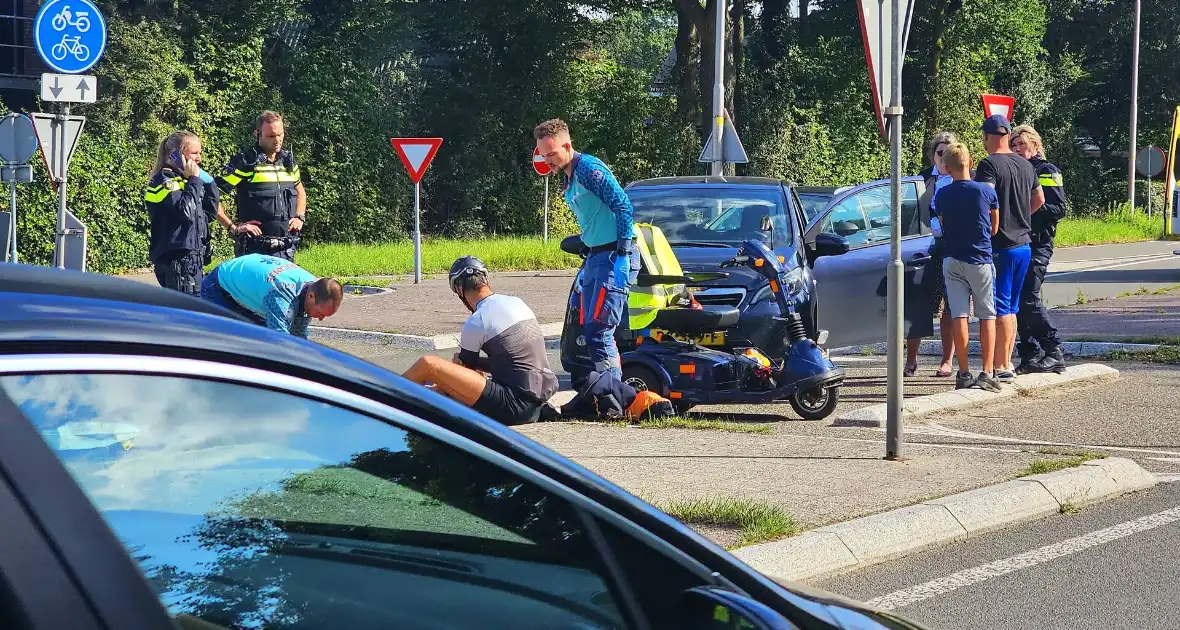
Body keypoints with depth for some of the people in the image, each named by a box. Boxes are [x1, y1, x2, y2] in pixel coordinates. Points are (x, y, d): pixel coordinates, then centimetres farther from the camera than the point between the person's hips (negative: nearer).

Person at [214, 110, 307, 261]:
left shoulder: (288, 160, 12)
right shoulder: (244, 162, -7)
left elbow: (300, 191, 31)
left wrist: (300, 217, 14)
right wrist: (233, 227, -13)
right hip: (255, 248, -6)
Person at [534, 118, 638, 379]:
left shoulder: (588, 168, -13)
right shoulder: (568, 178, 17)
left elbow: (623, 206, -18)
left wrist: (623, 254, -21)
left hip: (615, 256, -10)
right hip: (596, 256, 10)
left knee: (598, 330, -15)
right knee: (589, 330, 10)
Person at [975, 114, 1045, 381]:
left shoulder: (989, 164, -14)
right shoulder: (1026, 165, 11)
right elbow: (1039, 200, 23)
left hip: (1000, 246, -8)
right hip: (1024, 244, 8)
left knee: (999, 308, -5)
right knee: (1011, 307, 16)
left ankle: (1001, 367, -5)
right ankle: (1007, 362, 21)